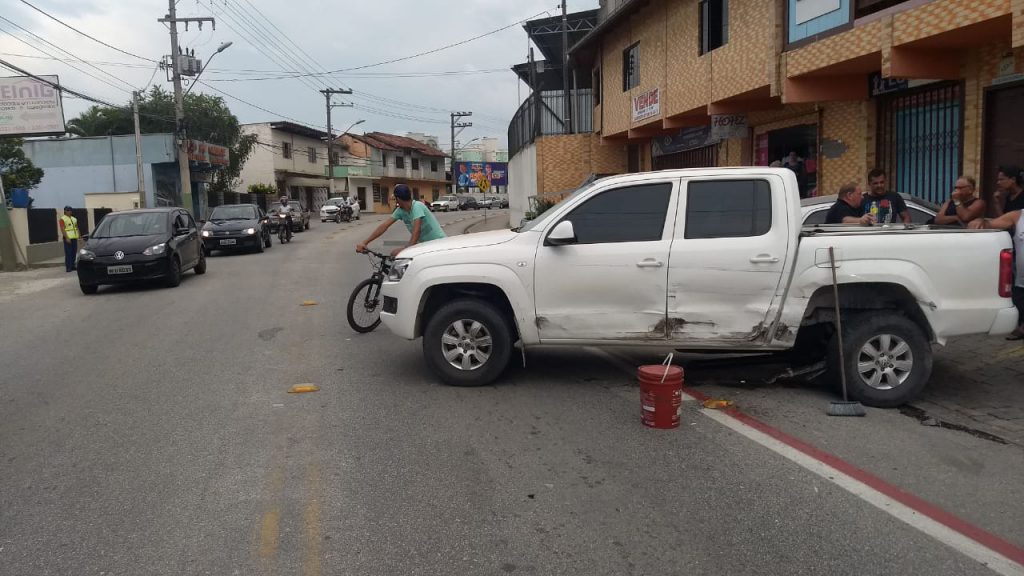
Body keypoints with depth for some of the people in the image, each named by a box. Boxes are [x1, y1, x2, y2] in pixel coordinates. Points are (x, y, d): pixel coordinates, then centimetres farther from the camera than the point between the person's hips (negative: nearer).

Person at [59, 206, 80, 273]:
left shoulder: (74, 219, 17)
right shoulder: (63, 219, -4)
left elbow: (77, 228, 20)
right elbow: (62, 229, -11)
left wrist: (79, 236, 12)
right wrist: (67, 238, -19)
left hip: (74, 238, 7)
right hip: (68, 238, -7)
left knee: (74, 253, 9)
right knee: (68, 253, -8)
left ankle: (72, 266, 16)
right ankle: (68, 267, -8)